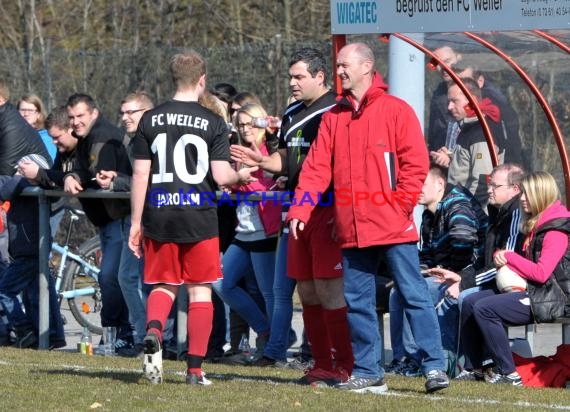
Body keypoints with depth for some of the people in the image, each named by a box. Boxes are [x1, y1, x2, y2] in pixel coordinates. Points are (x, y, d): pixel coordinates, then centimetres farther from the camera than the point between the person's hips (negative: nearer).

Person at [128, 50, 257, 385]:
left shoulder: (151, 119, 2)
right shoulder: (213, 123, -5)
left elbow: (140, 173, 1)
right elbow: (221, 176, -9)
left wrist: (136, 223, 7)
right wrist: (242, 176, 14)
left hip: (159, 218, 2)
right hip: (199, 218, -2)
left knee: (164, 285, 15)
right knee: (200, 290, 7)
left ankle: (153, 331, -16)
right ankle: (195, 368, 5)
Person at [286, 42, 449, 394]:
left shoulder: (396, 111, -2)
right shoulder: (333, 118, 13)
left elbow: (415, 164, -6)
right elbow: (317, 167, 7)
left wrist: (400, 205, -13)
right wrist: (300, 209, -5)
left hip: (394, 228, -5)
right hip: (352, 230, 5)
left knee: (415, 296, -4)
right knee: (357, 301, 7)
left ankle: (435, 366, -3)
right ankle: (368, 371, 13)